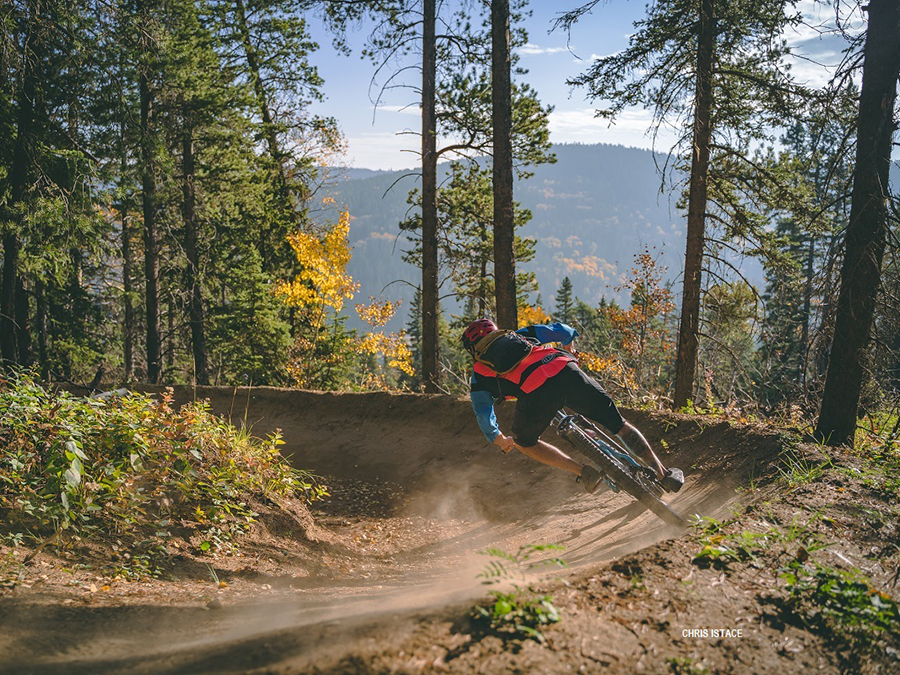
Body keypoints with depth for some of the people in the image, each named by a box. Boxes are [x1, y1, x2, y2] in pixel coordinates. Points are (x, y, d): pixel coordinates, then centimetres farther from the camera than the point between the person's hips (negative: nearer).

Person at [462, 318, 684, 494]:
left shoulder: (479, 371, 26)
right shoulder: (519, 334, 33)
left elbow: (483, 414, 22)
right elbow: (561, 330, 32)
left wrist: (499, 440, 38)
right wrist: (568, 351, 52)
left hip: (535, 394, -3)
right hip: (566, 372, 3)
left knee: (524, 443, 26)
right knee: (618, 423, 19)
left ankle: (583, 472, 13)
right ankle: (664, 475, 21)